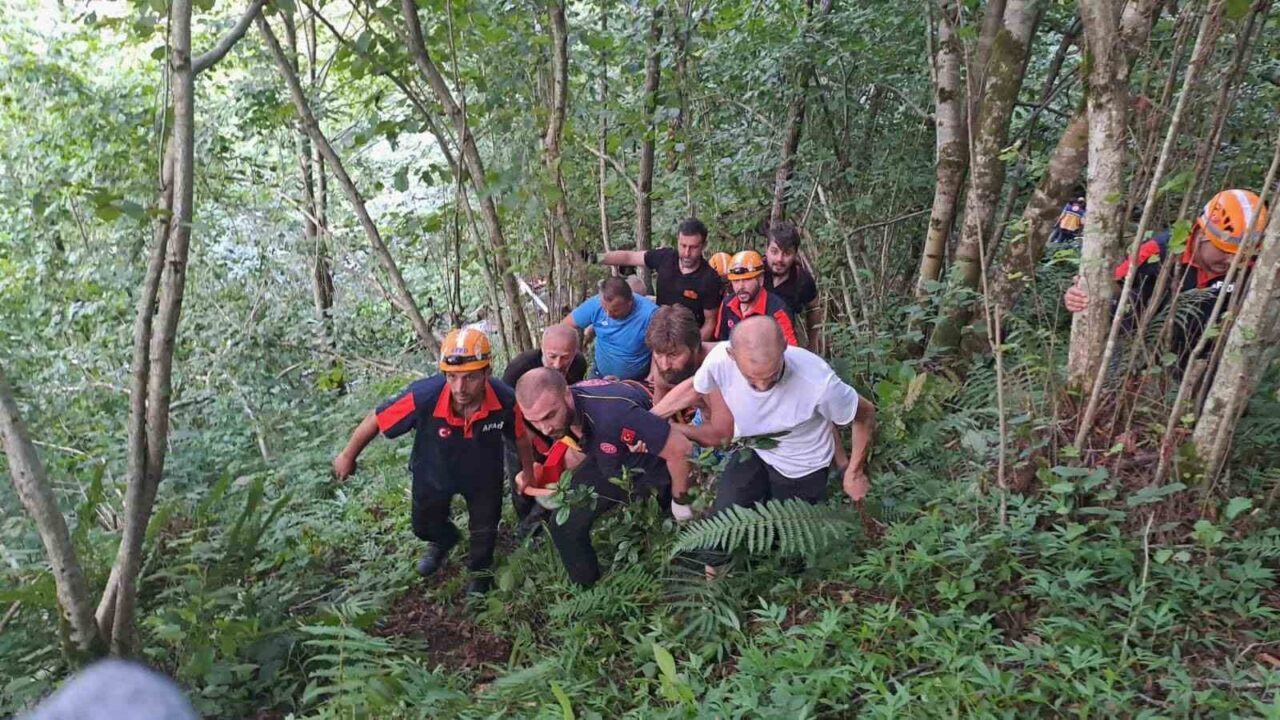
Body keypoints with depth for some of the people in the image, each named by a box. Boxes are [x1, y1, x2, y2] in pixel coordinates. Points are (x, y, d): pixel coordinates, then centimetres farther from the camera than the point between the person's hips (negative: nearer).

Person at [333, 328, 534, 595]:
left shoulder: (505, 400, -39)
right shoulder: (423, 396, -43)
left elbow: (521, 438, -15)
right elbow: (376, 420, -24)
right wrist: (348, 456, -8)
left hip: (483, 474, 0)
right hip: (433, 473, 0)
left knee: (484, 529, 22)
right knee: (425, 526, 25)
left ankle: (480, 568, 57)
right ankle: (444, 541, 63)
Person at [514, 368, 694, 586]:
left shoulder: (612, 412, -44)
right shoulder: (553, 410, -21)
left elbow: (680, 448, -33)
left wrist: (680, 501, -18)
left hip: (657, 462, -5)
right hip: (608, 463, 6)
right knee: (565, 525, 4)